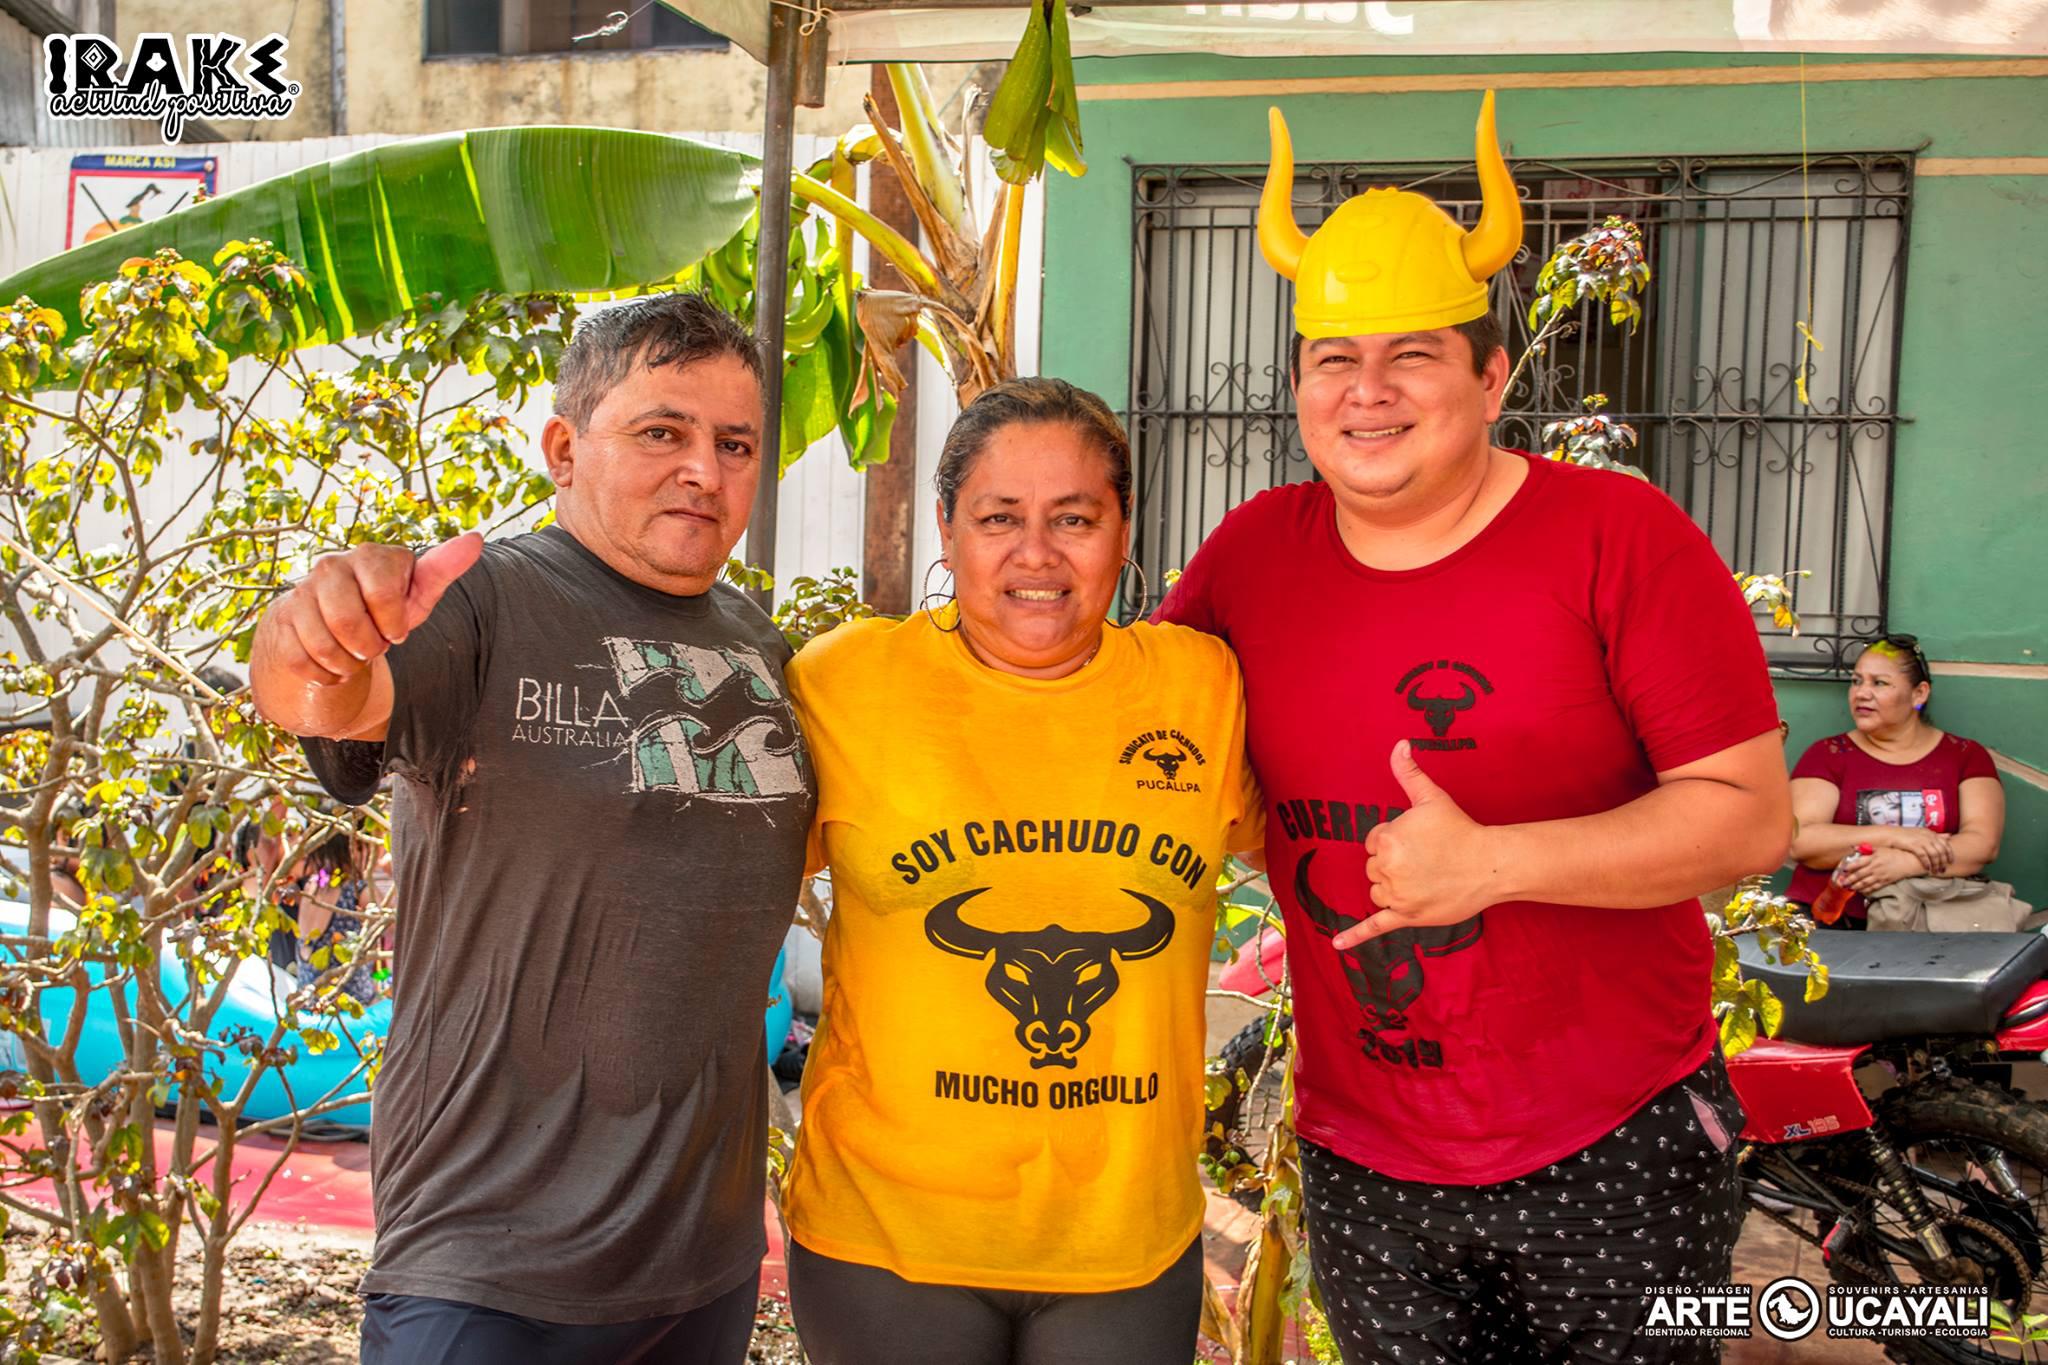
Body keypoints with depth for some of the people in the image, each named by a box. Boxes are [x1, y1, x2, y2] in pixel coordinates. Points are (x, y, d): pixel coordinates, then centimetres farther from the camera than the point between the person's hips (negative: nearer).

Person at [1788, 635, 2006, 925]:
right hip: (1827, 915, -2)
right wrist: (1896, 837, -14)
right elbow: (1798, 841, -7)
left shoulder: (1966, 755, 12)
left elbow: (1984, 843, -2)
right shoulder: (1827, 753, 8)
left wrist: (1903, 864, -17)